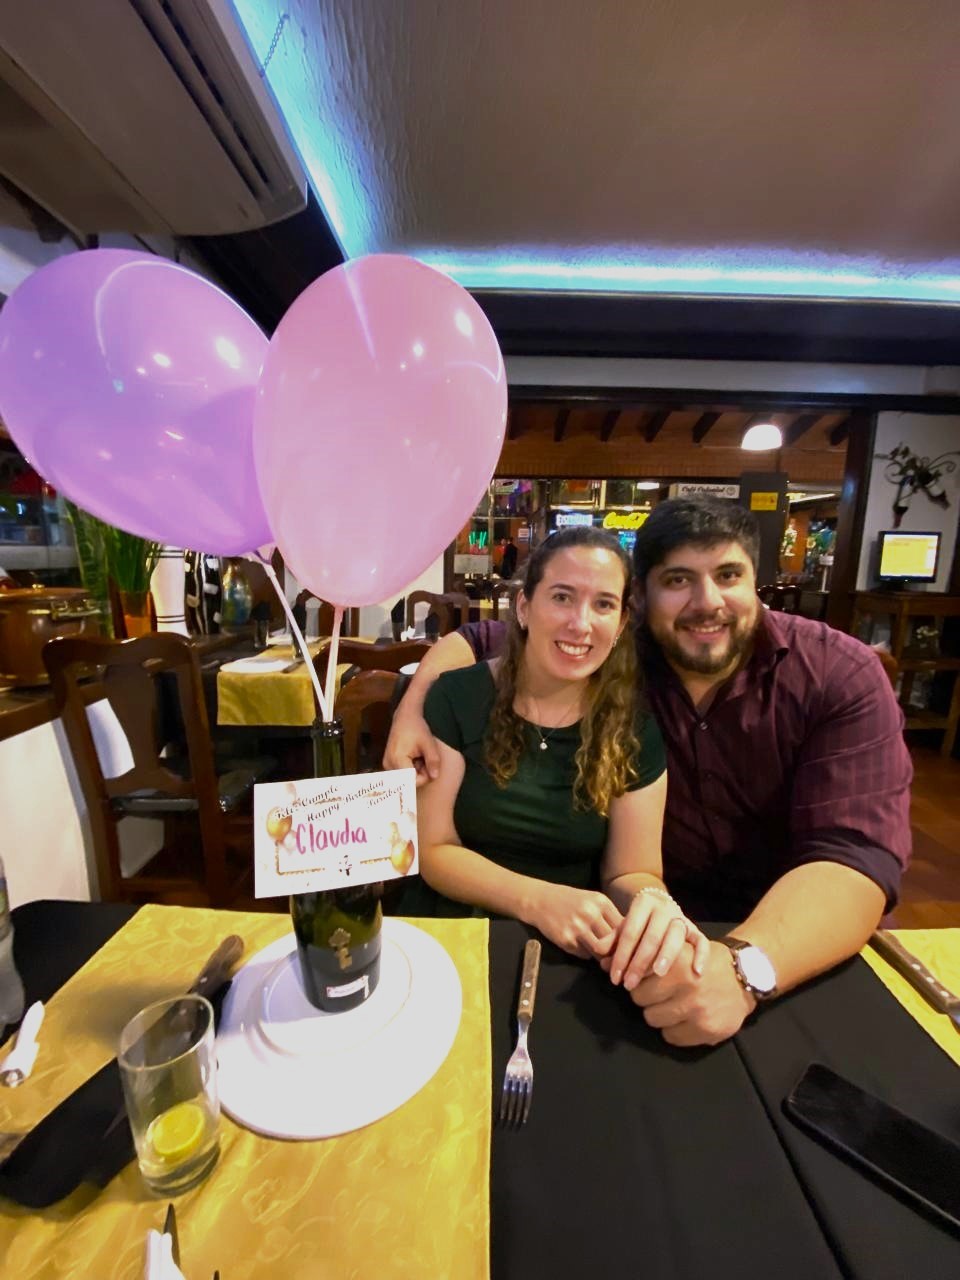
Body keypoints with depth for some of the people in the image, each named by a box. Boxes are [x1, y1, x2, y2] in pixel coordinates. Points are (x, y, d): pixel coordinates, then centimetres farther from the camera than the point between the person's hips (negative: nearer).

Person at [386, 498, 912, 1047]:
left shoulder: (843, 678, -14)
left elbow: (860, 852, -24)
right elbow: (474, 641, -2)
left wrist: (746, 965, -41)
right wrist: (412, 708, -19)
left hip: (790, 934, 1)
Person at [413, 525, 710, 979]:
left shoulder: (637, 728, -6)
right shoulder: (456, 698, -12)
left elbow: (631, 871, -3)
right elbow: (433, 849, -10)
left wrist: (653, 905, -26)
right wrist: (536, 901, -24)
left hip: (575, 956, 3)